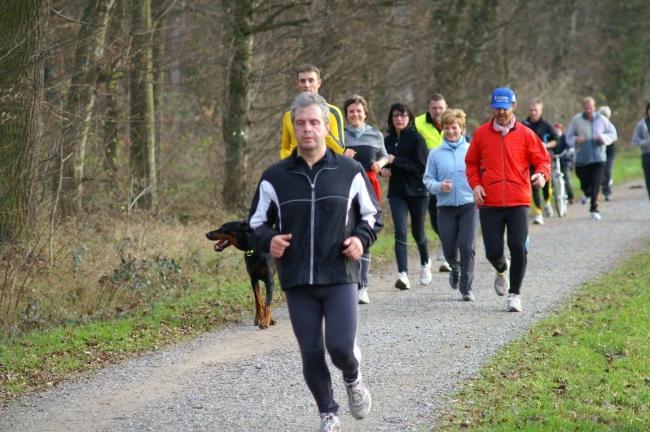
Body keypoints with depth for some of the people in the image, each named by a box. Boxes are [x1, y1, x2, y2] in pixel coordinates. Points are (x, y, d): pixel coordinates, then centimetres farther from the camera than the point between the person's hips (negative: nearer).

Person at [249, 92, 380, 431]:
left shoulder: (350, 172, 3)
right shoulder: (275, 178, 3)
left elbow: (372, 214, 14)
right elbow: (257, 224, 13)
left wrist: (361, 238, -6)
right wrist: (268, 241, -9)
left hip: (340, 278, -1)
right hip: (297, 282, 1)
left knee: (341, 346, -15)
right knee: (311, 354, 4)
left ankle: (353, 380, 20)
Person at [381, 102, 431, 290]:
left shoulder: (416, 138, -8)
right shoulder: (388, 140, 9)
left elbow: (421, 165, -16)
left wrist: (395, 161, -19)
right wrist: (383, 169, -1)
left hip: (417, 191, -3)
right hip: (396, 191, 3)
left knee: (418, 232, 10)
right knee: (400, 232, -12)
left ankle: (425, 263, 39)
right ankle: (403, 274, -21)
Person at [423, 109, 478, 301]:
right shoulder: (436, 154, 4)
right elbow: (428, 179, 7)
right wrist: (439, 186, -13)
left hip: (469, 205, -2)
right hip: (446, 207, 2)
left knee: (467, 247, -10)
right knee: (449, 249, 6)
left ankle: (466, 288, -1)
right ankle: (455, 268, 41)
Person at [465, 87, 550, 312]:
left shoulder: (525, 134, 3)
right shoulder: (481, 133, 7)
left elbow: (542, 159, 7)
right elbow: (471, 163, 16)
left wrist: (541, 174, -15)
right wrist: (475, 184, -1)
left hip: (518, 202, -1)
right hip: (489, 203, 1)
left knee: (518, 248, -12)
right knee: (493, 251, 0)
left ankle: (514, 294, 5)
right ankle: (502, 269, 37)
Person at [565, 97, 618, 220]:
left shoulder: (601, 119, 1)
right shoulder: (576, 120, -2)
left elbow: (613, 134, 8)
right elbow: (569, 137, 4)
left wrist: (603, 138, -12)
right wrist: (576, 140, -18)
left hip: (598, 158, 0)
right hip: (582, 158, 0)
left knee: (595, 185, -9)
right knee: (584, 183, 5)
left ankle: (594, 209, -1)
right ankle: (587, 195, 42)